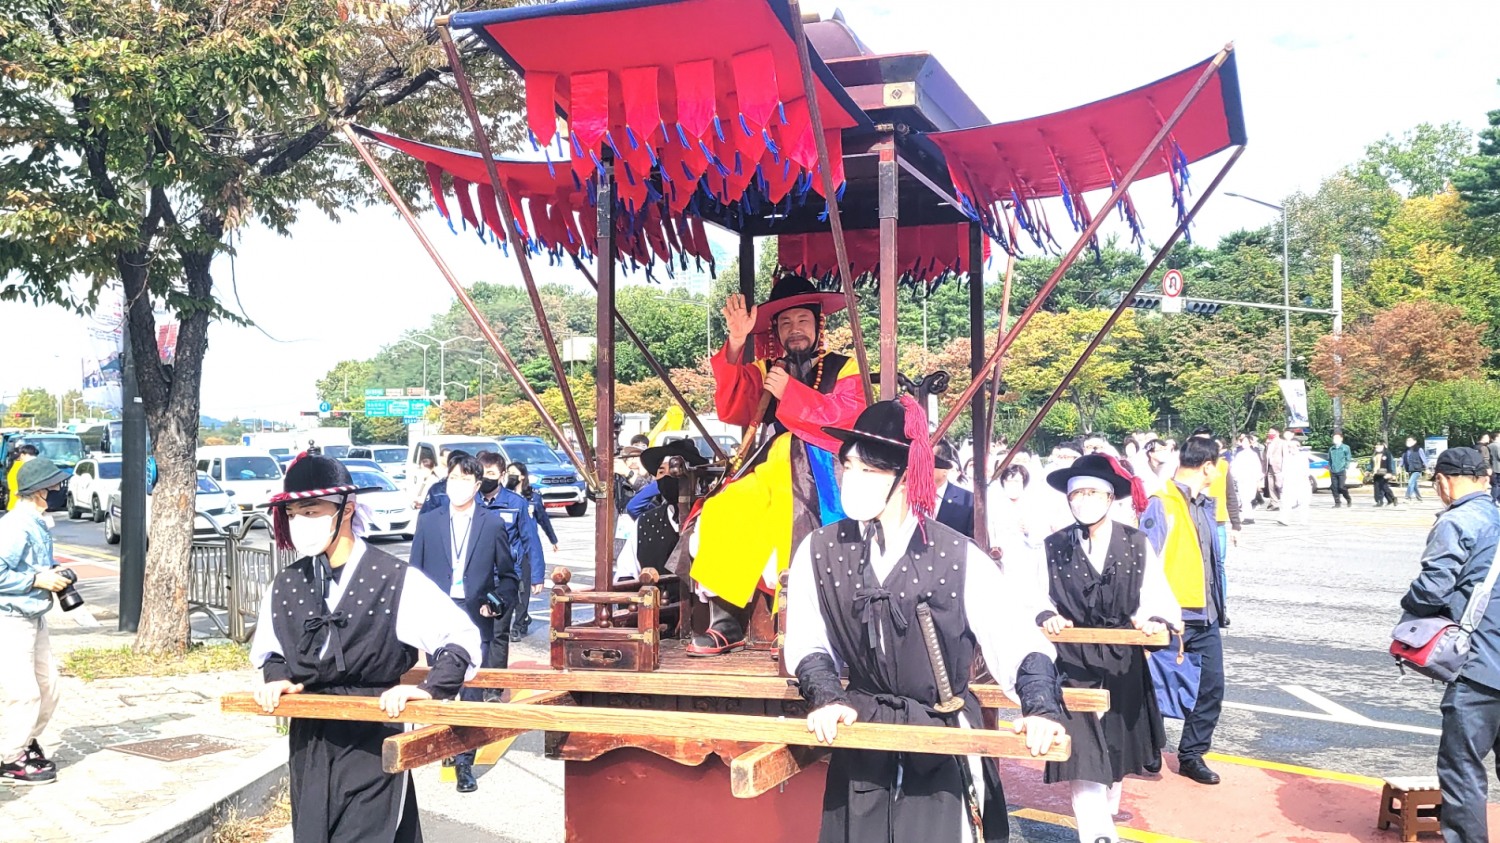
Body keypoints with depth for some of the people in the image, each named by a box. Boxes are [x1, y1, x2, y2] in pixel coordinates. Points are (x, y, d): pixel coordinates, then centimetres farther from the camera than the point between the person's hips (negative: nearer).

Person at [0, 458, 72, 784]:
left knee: (48, 687, 15)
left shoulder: (37, 524, 8)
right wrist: (38, 580, -20)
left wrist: (53, 574, 5)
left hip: (35, 618, 10)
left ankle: (27, 745, 32)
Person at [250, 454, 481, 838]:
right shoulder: (285, 586, 4)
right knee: (310, 834, 13)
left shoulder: (396, 579, -12)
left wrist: (429, 690, -19)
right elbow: (267, 651, 21)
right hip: (309, 742, 5)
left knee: (367, 834, -2)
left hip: (374, 739, -5)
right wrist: (278, 679, 1)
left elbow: (462, 638, -9)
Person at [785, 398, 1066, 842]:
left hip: (946, 746, -2)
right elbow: (809, 645, 3)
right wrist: (826, 697, -14)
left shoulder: (958, 557, -10)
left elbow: (1017, 638, -12)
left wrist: (1040, 706, -27)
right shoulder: (819, 551, -3)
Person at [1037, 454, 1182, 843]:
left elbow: (1158, 597, -6)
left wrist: (1156, 619, -27)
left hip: (1123, 663, 3)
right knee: (1083, 754, -11)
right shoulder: (1053, 548, -4)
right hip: (1074, 663, -2)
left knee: (1117, 748, 19)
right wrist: (1047, 616, -25)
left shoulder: (1137, 545, -2)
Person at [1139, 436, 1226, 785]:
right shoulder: (1162, 504, -14)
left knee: (1211, 687, 9)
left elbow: (1210, 559, 17)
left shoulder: (1204, 504, 12)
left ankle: (1192, 755, 23)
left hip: (1205, 616, 8)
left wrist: (1218, 605, 13)